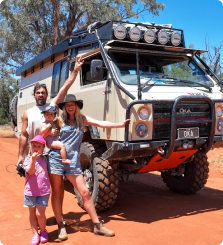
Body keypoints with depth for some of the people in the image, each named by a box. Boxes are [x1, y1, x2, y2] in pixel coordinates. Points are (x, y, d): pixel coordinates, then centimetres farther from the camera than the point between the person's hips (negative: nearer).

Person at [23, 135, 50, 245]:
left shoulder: (44, 159, 6)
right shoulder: (28, 159, -2)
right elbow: (30, 171, -19)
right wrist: (33, 159, -30)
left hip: (43, 191, 0)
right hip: (30, 191, 0)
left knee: (40, 213, -4)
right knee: (32, 213, 10)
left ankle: (43, 231, 20)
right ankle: (35, 234, 23)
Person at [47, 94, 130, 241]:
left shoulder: (82, 119, 9)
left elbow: (101, 123, 1)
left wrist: (121, 125, -6)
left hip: (73, 162, 1)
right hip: (55, 160, -1)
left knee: (85, 192, 0)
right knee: (56, 193, 4)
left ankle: (98, 226, 9)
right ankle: (61, 226, 17)